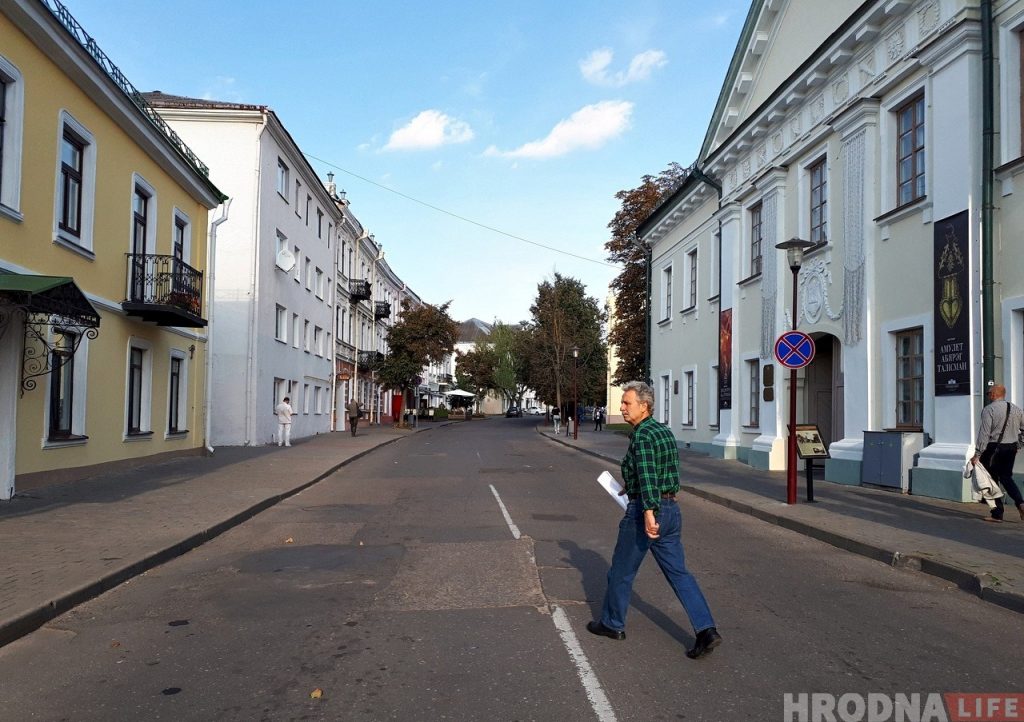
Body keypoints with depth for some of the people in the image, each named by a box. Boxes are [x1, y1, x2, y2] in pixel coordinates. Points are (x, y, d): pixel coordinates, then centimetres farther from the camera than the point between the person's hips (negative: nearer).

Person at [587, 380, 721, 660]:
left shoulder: (642, 436, -16)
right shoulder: (665, 432, 12)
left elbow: (647, 475, -29)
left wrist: (648, 513, -37)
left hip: (644, 511, -8)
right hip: (671, 509, 8)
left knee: (622, 571, 10)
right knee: (678, 572, 9)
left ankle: (612, 623, 26)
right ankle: (706, 630, -1)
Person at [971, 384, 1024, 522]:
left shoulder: (989, 409, -12)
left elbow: (984, 433, -18)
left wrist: (977, 454, -16)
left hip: (994, 448, -6)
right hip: (1011, 447, 6)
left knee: (992, 480, 4)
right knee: (1006, 477, 18)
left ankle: (997, 514, 6)